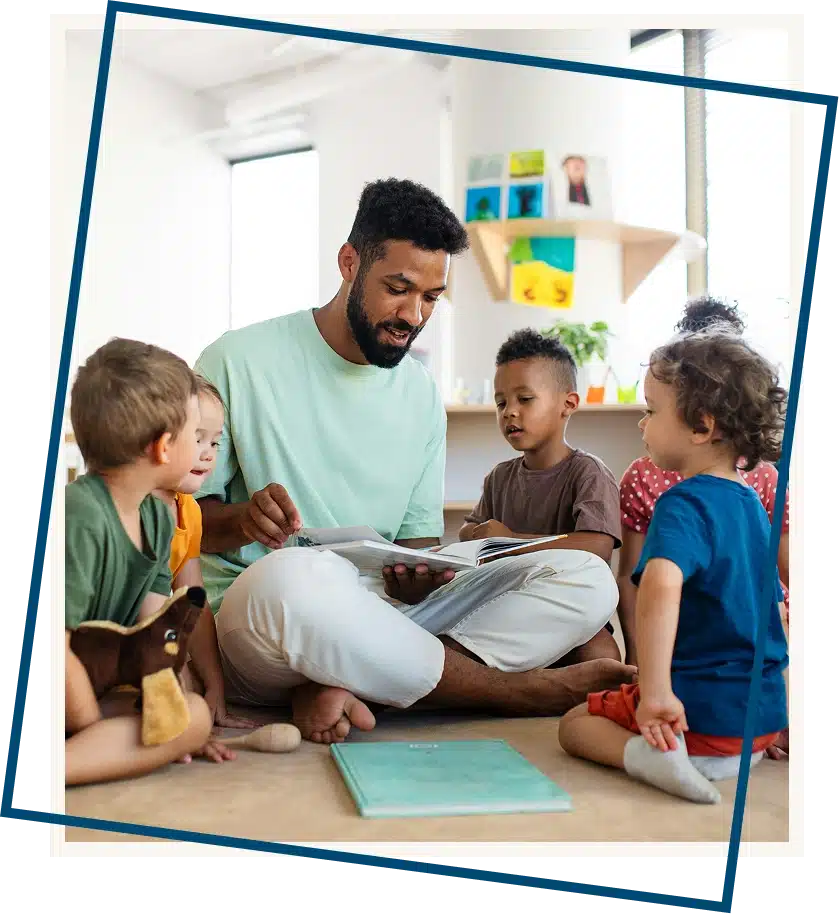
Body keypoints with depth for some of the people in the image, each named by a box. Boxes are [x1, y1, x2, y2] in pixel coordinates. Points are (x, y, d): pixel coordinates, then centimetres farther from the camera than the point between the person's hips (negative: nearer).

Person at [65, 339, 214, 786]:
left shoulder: (159, 518, 6)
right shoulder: (79, 519, -24)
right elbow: (55, 646, -25)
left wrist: (186, 724, -3)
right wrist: (100, 732, -14)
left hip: (106, 688, 9)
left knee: (196, 713, -17)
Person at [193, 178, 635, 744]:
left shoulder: (422, 394, 12)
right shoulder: (240, 362, -2)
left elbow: (418, 537, 12)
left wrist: (416, 578, -13)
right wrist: (242, 520, -24)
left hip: (386, 613, 5)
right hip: (249, 615, -5)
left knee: (586, 579, -11)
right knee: (288, 576, -43)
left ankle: (340, 689, -27)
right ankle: (518, 688, -19)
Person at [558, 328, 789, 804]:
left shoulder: (684, 504, -18)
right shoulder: (753, 504, 10)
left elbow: (660, 585, -39)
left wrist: (656, 692, -37)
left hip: (703, 710, -8)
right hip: (764, 716, 8)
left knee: (575, 723, 11)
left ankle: (644, 752, -16)